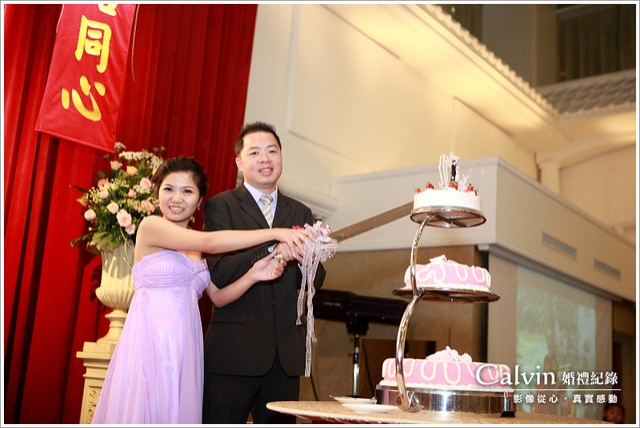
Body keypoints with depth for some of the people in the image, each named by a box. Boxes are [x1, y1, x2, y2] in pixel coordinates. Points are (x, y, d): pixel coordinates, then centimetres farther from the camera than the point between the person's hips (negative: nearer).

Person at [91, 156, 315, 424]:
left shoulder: (197, 249, 16)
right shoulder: (150, 226, -5)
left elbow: (218, 297, 9)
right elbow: (210, 242, -18)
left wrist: (253, 275, -9)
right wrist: (275, 233, -20)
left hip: (185, 346, 6)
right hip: (151, 340, -6)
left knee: (179, 412, 6)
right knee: (146, 411, -3)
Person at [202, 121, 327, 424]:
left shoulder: (300, 213, 15)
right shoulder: (220, 206, 1)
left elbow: (315, 282, 9)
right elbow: (218, 272, -13)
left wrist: (308, 259, -14)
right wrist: (272, 251, -26)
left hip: (286, 352, 4)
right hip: (233, 351, -4)